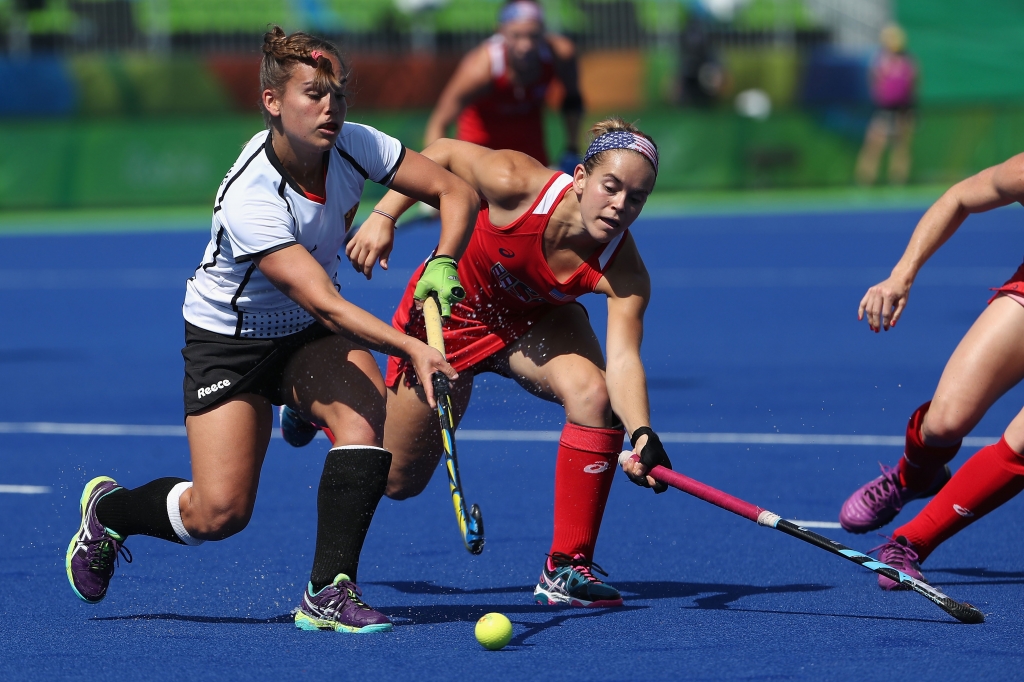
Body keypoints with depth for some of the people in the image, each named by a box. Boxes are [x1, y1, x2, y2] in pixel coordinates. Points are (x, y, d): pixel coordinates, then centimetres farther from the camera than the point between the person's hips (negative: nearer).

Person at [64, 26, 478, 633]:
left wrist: (443, 264, -25)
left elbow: (457, 191, -7)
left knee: (364, 413, -27)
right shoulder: (250, 198, -34)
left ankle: (329, 593, -21)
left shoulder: (354, 145, -16)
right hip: (229, 337, -5)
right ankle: (108, 508, 24)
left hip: (312, 334, 5)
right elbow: (324, 304, -38)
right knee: (218, 514, -9)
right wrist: (411, 348, -48)